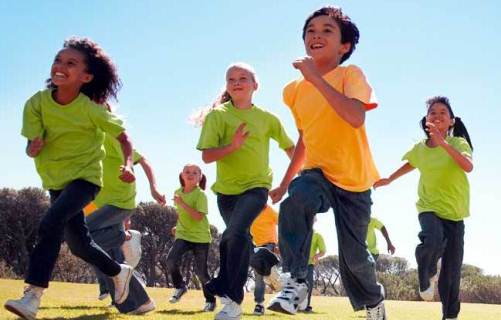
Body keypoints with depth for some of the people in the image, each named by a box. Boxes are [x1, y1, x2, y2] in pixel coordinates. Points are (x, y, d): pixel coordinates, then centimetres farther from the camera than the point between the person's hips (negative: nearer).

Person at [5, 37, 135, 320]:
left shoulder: (92, 109, -19)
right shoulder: (38, 102, -12)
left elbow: (123, 137, -8)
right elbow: (32, 148, -12)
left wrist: (128, 165, -25)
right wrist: (34, 147, -36)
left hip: (86, 177, -5)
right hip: (55, 180, 5)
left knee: (51, 224, -28)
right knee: (78, 242, 14)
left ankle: (32, 296, -27)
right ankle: (120, 272, 41)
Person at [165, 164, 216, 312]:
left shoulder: (201, 195, -13)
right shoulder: (178, 193, 5)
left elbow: (198, 216, -25)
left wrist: (182, 203, -29)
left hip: (201, 237, -4)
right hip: (183, 235, 4)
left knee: (201, 271, -2)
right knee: (171, 260, -20)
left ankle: (210, 300, 19)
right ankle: (180, 286, 5)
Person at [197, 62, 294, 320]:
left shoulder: (267, 119, 0)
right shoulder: (217, 115, -5)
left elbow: (289, 146, 14)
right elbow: (206, 156, -13)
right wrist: (233, 146, -28)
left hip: (256, 186, -2)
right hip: (226, 189, 2)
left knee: (235, 233, -25)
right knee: (240, 239, 15)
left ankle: (230, 298, -16)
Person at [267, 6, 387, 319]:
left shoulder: (351, 74, -11)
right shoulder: (296, 90, 4)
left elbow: (356, 117, -31)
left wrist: (316, 78, -30)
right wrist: (285, 183, 22)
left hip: (353, 179, -3)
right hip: (317, 172, 3)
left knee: (354, 256, 3)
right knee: (296, 201, -33)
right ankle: (296, 282, -24)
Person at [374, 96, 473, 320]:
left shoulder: (458, 143, -10)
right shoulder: (419, 148, 1)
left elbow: (468, 167, -31)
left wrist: (443, 143, -40)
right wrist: (389, 180, 26)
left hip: (455, 212, -1)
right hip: (429, 207, 1)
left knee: (452, 270, 0)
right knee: (432, 240, -32)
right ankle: (427, 275, 0)